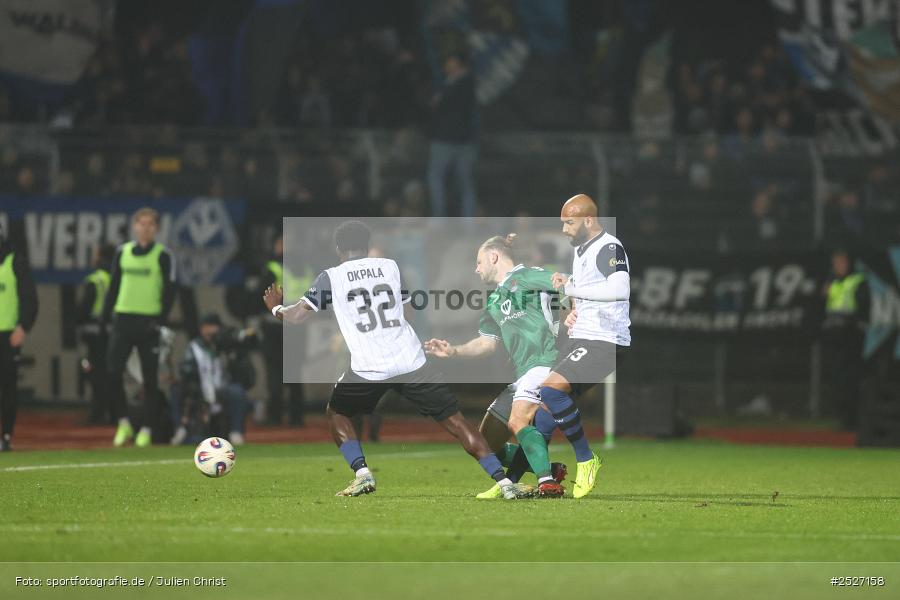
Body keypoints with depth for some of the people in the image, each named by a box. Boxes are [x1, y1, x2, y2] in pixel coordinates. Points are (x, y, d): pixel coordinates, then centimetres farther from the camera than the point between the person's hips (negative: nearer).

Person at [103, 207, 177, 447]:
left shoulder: (163, 256, 0)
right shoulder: (122, 252, 10)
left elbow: (169, 292, -2)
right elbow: (114, 286, 15)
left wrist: (160, 320, -12)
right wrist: (105, 317, 7)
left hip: (148, 322, -3)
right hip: (123, 318, 3)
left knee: (150, 378, 0)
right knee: (113, 371, -8)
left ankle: (146, 429, 7)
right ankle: (123, 423, 5)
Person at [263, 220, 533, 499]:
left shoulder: (331, 277, 7)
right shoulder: (390, 266, 14)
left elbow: (297, 315, 9)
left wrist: (277, 308, 30)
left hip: (368, 368, -2)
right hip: (410, 361, 2)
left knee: (337, 413, 25)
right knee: (454, 420, 5)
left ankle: (362, 473, 5)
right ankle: (504, 482, -5)